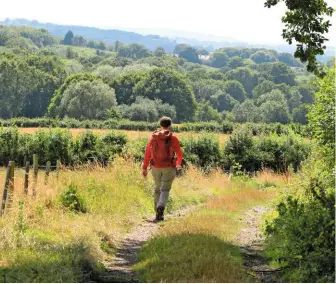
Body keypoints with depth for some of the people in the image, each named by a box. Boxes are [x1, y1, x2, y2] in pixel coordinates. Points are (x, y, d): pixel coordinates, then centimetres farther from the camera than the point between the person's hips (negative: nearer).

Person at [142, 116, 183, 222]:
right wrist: (178, 164, 22)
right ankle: (160, 208, -34)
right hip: (169, 167, -3)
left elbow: (147, 153, 0)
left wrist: (145, 168, 4)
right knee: (165, 190, -7)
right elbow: (179, 153, 2)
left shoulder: (153, 137, 1)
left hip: (156, 167, 3)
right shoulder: (173, 138, -7)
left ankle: (159, 214, 20)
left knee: (158, 189, 19)